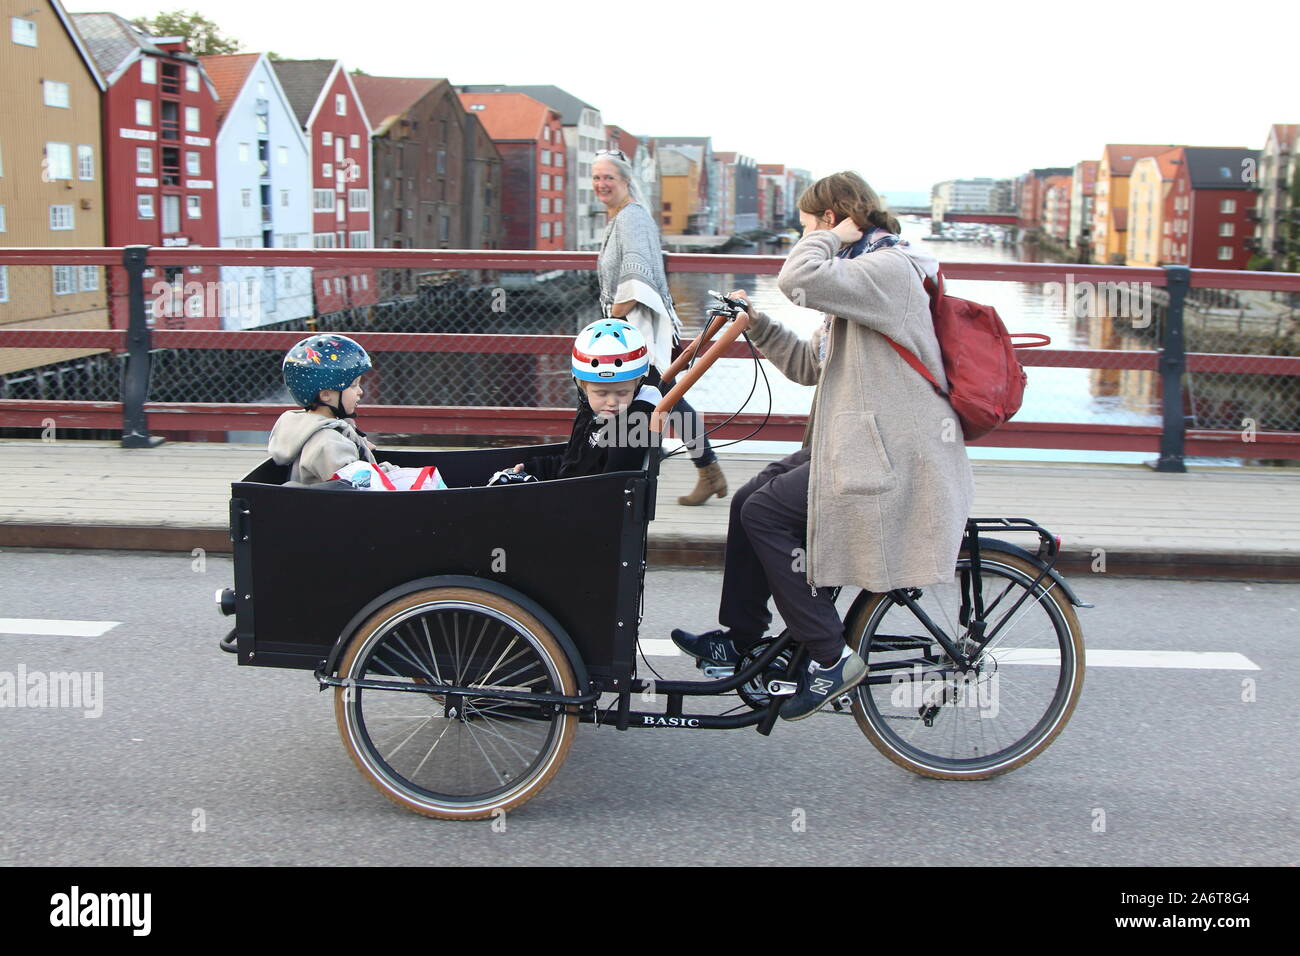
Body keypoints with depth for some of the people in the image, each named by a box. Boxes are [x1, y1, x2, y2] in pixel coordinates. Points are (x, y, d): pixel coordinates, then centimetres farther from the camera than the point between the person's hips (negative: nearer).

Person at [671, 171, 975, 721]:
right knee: (748, 501, 7)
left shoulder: (889, 269, -15)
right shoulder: (865, 273, 20)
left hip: (891, 458, -10)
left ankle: (830, 658, -5)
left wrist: (832, 238, -14)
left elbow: (800, 279, -33)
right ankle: (741, 639, 19)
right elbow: (810, 365, 23)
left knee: (764, 513, -13)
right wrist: (757, 325, 14)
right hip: (854, 443, 10)